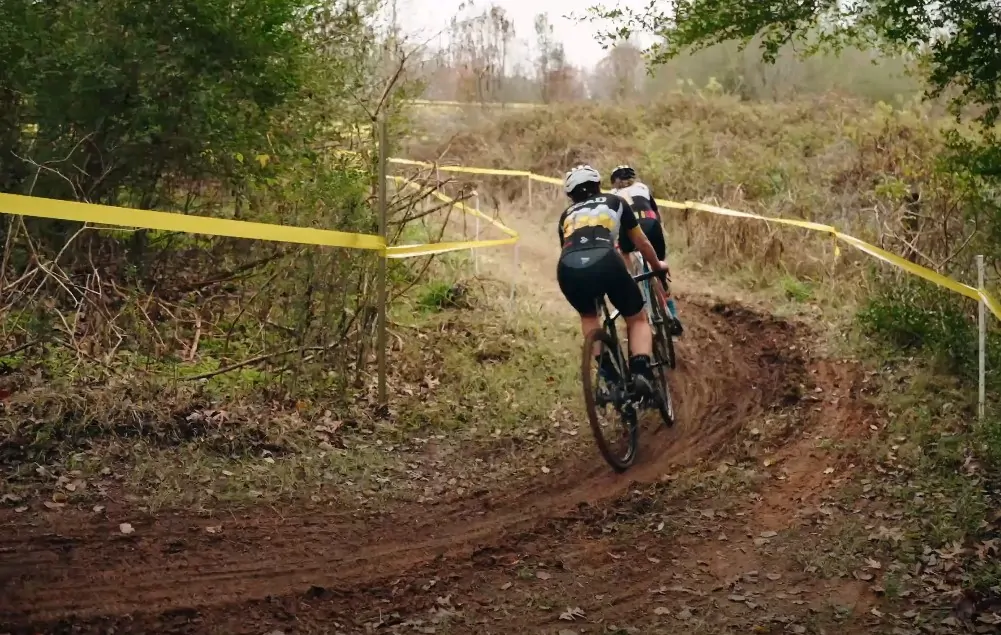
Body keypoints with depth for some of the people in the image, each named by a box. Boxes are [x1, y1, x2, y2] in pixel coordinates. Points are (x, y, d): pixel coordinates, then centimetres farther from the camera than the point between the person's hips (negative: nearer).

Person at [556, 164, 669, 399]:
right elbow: (642, 243, 39)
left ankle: (607, 370, 16)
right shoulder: (615, 202, 30)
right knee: (637, 319, 21)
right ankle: (642, 373, -3)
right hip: (605, 263, -2)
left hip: (568, 270, 2)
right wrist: (657, 266, 58)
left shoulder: (567, 215, 35)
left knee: (588, 316, 35)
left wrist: (588, 286, 62)